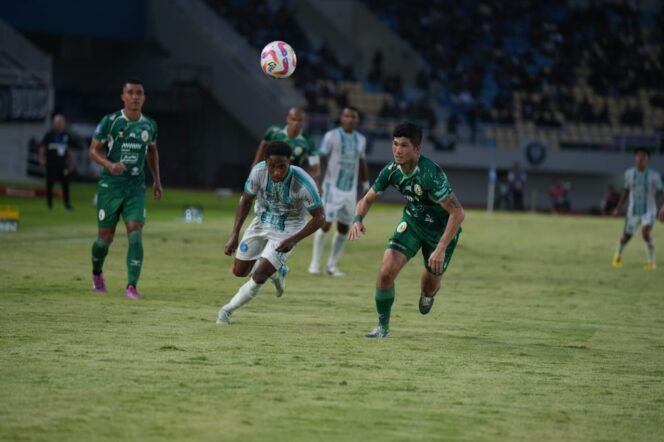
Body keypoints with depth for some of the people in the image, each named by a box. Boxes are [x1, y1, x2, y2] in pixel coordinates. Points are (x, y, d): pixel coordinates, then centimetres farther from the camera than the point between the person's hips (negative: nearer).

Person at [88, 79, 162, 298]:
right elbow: (94, 150, -3)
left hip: (136, 188, 2)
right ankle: (97, 273, 35)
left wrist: (157, 180, 20)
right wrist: (109, 165, -22)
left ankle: (131, 286, -14)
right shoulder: (110, 122, -5)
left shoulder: (149, 125, 6)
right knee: (106, 236, 5)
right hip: (110, 187, -2)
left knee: (135, 235, -14)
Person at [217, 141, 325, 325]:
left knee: (259, 277, -14)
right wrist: (235, 234, -9)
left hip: (288, 230, -4)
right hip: (262, 222, 4)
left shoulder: (303, 183, -32)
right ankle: (277, 272, 39)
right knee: (240, 271, 11)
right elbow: (246, 200, -4)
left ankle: (227, 310, 7)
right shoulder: (258, 171, -24)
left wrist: (293, 240, -27)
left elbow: (319, 218, -18)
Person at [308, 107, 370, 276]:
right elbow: (320, 159, -10)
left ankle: (332, 265, 12)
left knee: (344, 228, 4)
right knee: (325, 223, -11)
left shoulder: (360, 140, 11)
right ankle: (315, 263, -3)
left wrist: (366, 185, 20)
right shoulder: (331, 136, -6)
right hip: (333, 187, -5)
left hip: (350, 190, 5)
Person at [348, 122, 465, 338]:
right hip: (412, 221, 4)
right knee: (387, 271, -14)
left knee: (430, 284, 10)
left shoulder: (430, 174, -36)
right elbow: (368, 199, -3)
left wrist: (441, 249, -38)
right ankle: (383, 326, 5)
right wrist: (358, 219, -26)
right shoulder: (391, 170, -17)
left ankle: (427, 295, 51)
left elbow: (458, 213, -35)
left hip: (441, 229, -4)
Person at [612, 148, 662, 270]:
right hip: (633, 211, 3)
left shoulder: (654, 176, -11)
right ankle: (618, 255, 44)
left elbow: (660, 193, -7)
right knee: (626, 236, 12)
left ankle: (651, 261, -13)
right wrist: (618, 208, 10)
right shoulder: (629, 173, -2)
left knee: (646, 232, -27)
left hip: (649, 210, -3)